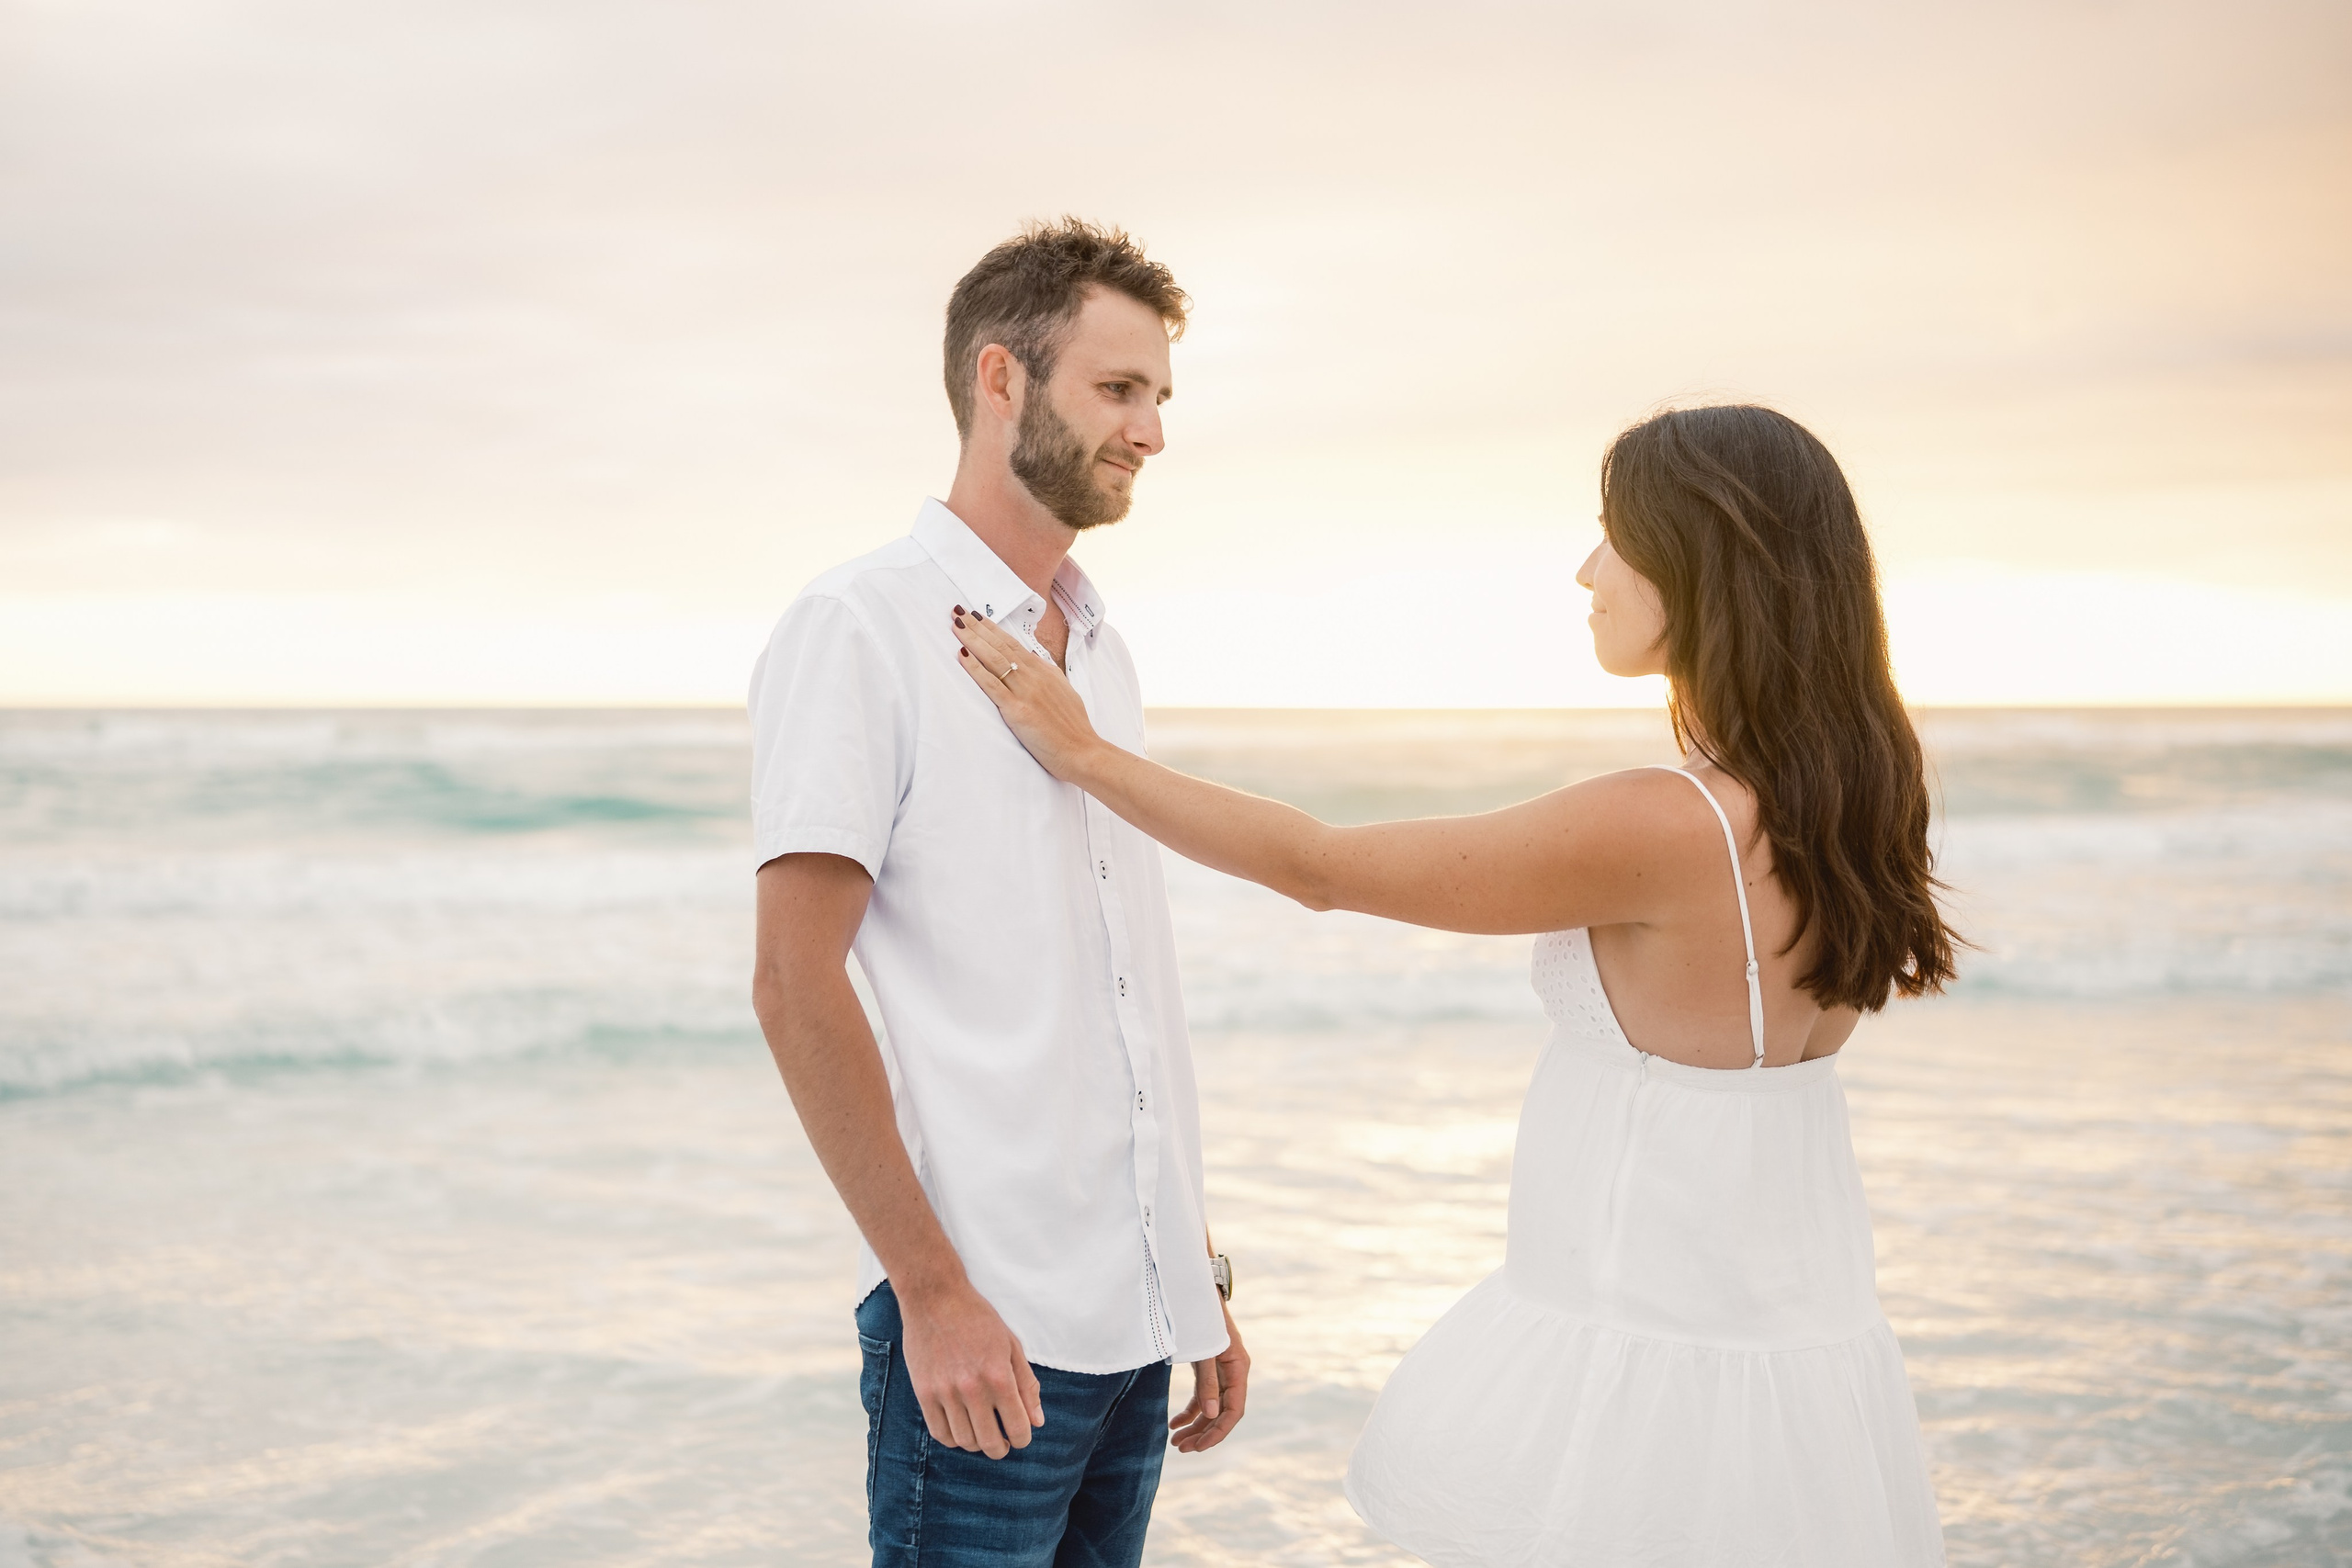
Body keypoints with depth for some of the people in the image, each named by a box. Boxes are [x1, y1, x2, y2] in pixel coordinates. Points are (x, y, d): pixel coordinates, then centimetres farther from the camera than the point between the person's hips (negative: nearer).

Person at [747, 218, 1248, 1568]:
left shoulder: (1101, 656, 16)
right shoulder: (859, 627, -7)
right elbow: (797, 988, -13)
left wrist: (1201, 1273, 16)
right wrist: (933, 1289, -17)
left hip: (1133, 1311, 7)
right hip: (989, 1322, -7)